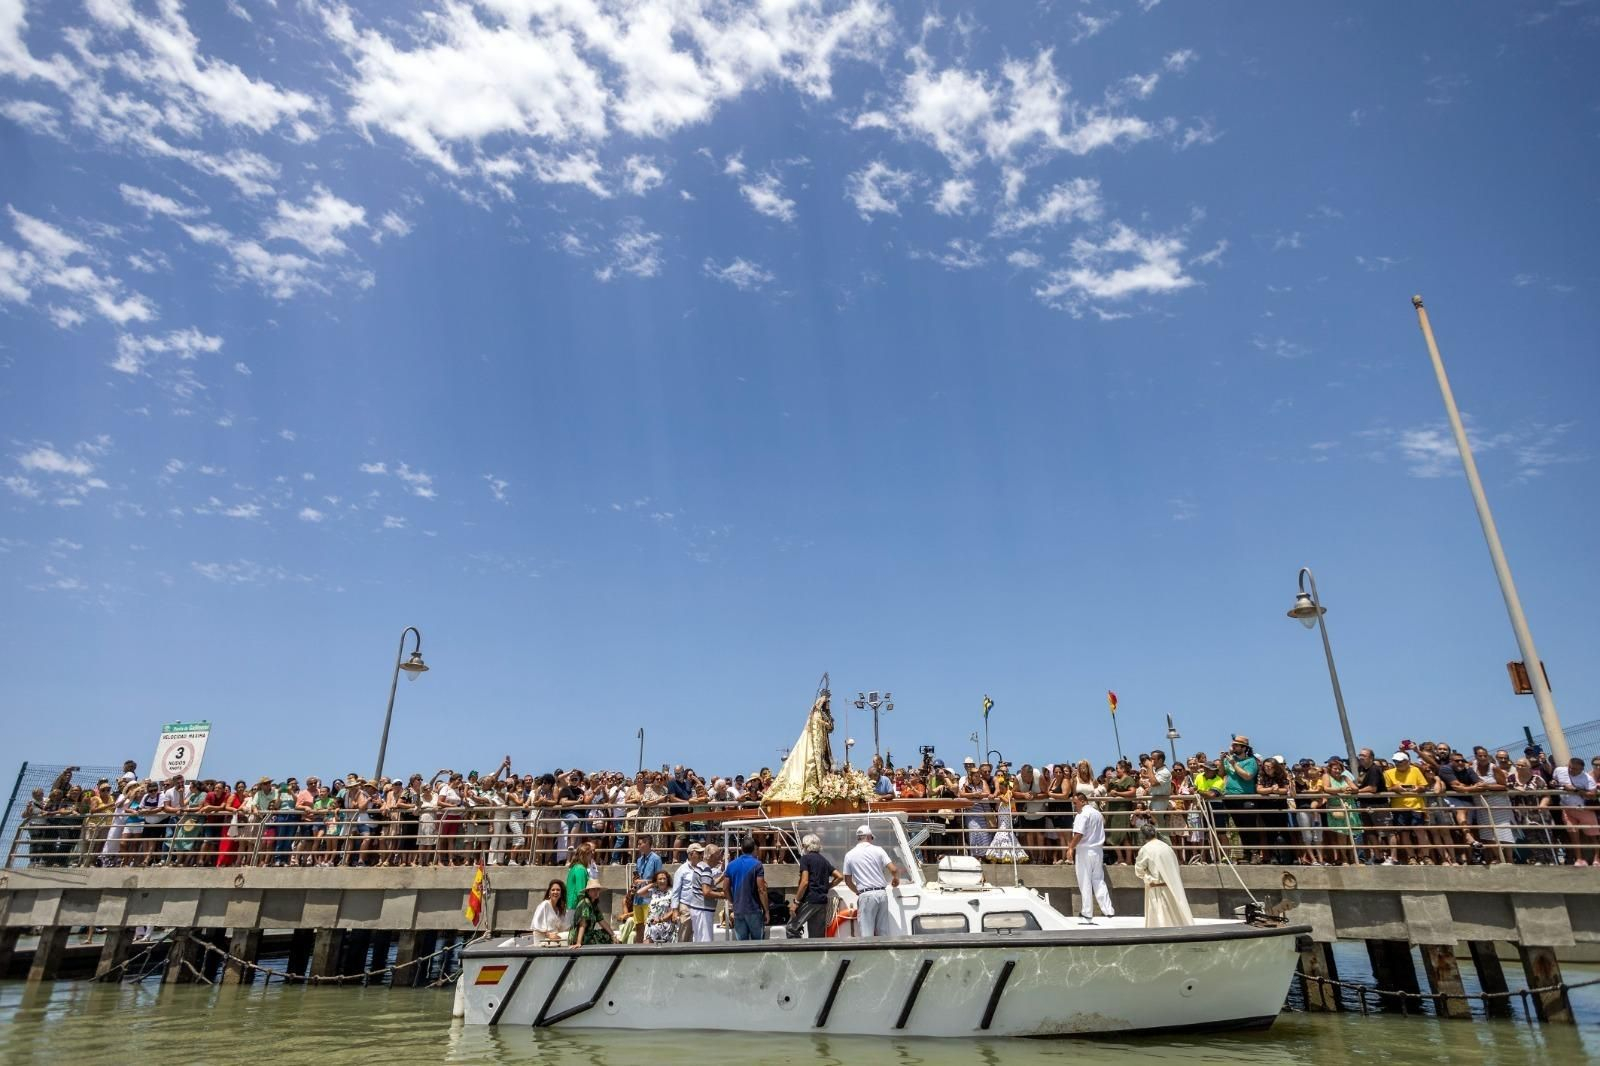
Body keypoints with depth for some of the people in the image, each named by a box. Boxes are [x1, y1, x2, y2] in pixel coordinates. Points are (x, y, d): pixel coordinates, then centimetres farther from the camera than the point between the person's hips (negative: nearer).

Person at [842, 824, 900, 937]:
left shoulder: (849, 855, 4)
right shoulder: (878, 850, 3)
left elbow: (848, 881, 10)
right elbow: (893, 869, -3)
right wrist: (896, 879, 20)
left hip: (866, 896, -2)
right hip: (881, 893, 2)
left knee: (866, 934, -1)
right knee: (883, 933, 11)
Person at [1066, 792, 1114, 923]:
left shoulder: (1082, 814, -15)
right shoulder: (1097, 813, 13)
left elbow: (1079, 834, -23)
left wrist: (1071, 848, -16)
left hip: (1085, 851, -8)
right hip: (1098, 851, 8)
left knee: (1085, 883, 1)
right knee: (1099, 881, 12)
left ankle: (1087, 913, 6)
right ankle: (1108, 910, 6)